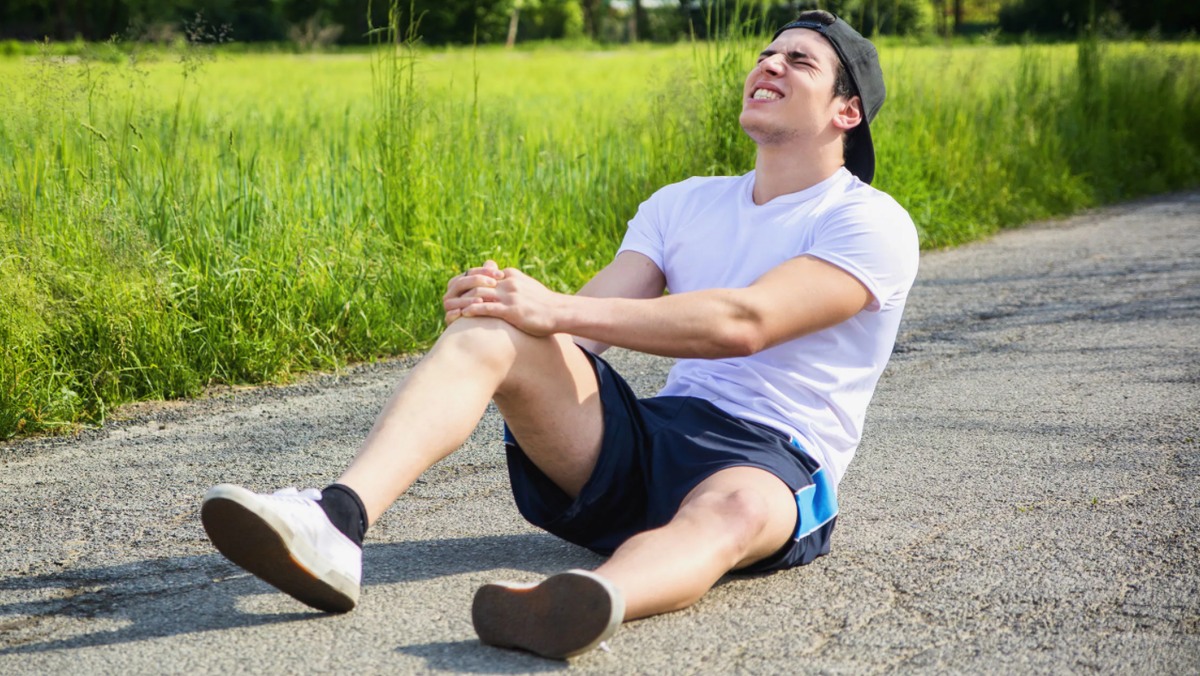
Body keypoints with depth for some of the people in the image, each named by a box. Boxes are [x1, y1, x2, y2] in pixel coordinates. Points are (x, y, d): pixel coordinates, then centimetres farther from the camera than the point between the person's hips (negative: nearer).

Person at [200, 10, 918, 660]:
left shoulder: (874, 223, 0)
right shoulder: (682, 204, 20)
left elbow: (743, 323, -17)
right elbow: (586, 330, 7)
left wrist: (556, 310, -23)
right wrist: (516, 299, -18)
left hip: (773, 461, -4)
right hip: (646, 442, 5)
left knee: (735, 510, -41)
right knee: (485, 332, -19)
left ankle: (585, 606, -73)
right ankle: (338, 523, -42)